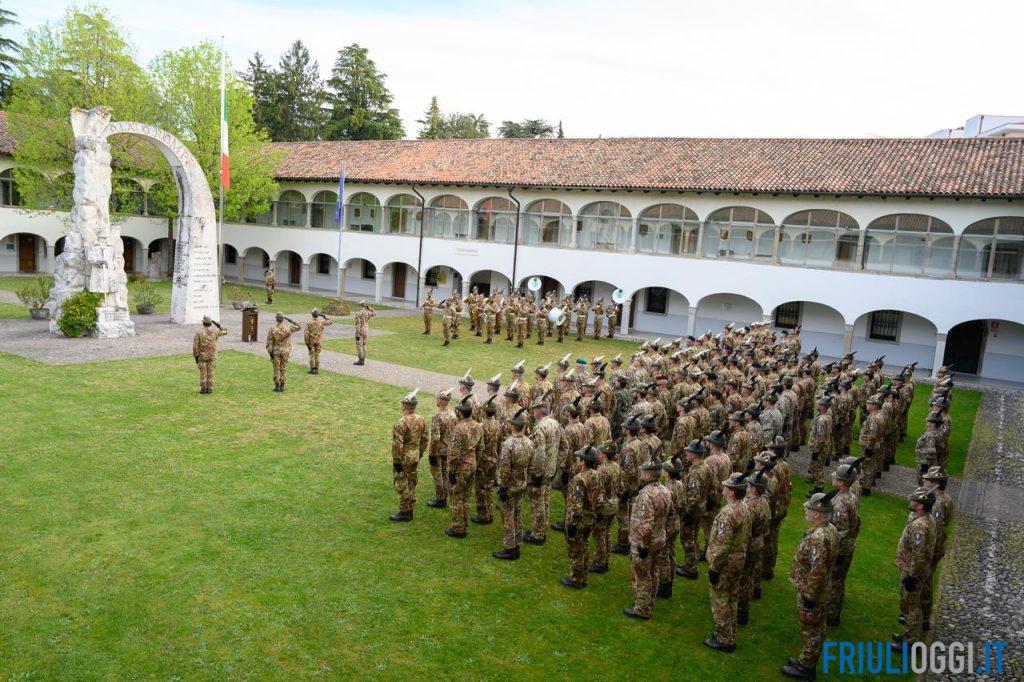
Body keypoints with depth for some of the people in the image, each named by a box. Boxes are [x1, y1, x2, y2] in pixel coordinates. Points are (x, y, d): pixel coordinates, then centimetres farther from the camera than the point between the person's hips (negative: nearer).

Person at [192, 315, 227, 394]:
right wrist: (218, 325, 15)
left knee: (203, 373, 5)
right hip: (212, 356, 1)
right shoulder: (214, 331, -6)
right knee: (210, 373, 6)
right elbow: (225, 331, 15)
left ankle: (203, 389, 7)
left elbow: (195, 346, -11)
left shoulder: (199, 332, -10)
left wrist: (196, 357, -3)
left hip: (202, 356, -1)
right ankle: (209, 389, 8)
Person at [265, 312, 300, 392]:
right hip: (286, 350, 1)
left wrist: (270, 352, -5)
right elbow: (299, 327, 10)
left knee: (276, 369, 6)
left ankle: (277, 386, 8)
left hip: (276, 350, -1)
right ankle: (282, 386, 8)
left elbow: (269, 342, -10)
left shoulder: (272, 329, -9)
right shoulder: (288, 328, -7)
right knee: (284, 369, 7)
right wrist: (291, 321, 10)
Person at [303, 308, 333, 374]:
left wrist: (307, 343, -8)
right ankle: (316, 369, 6)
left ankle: (312, 369, 3)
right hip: (318, 341, 2)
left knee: (312, 355, 6)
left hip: (311, 341, -2)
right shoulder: (321, 321, -6)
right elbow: (331, 322, 10)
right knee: (317, 355, 7)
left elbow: (306, 333, -14)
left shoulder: (309, 323, -11)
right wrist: (324, 316, 12)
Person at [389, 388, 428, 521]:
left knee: (402, 485, 3)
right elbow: (424, 439, 10)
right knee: (411, 484, 18)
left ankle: (404, 513, 10)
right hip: (415, 458, 8)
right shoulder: (421, 420, 1)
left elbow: (397, 444, -23)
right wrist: (420, 454, 20)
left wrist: (396, 461, -17)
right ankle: (410, 510, 27)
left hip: (403, 459, -8)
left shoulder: (401, 423, -23)